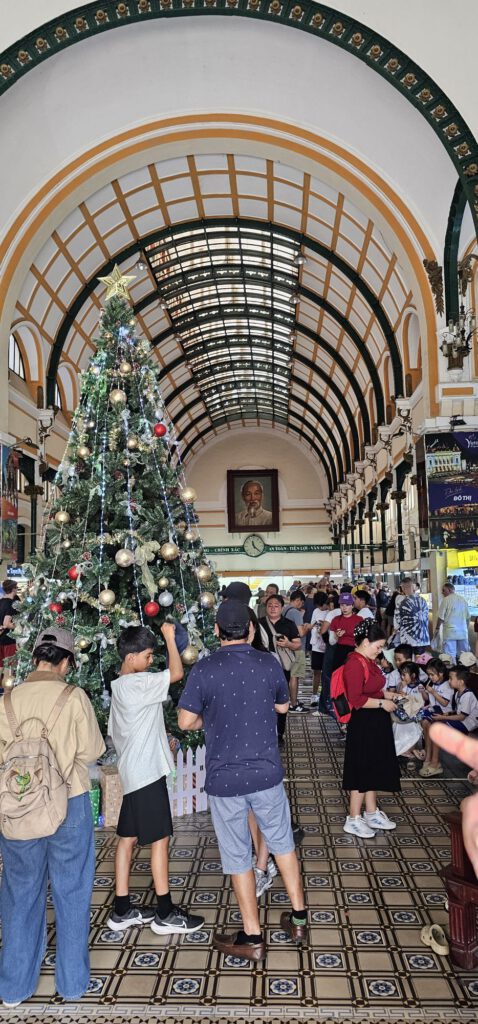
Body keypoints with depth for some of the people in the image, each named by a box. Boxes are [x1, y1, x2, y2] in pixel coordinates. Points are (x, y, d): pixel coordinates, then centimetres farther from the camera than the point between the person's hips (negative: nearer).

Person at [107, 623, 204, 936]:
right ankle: (166, 914, 9)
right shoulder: (136, 683, -19)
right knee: (160, 839, -1)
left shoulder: (119, 687, 11)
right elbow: (177, 673, -26)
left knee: (128, 837, 13)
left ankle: (122, 910, 22)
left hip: (132, 772, 10)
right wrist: (170, 636, -15)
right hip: (147, 772, -10)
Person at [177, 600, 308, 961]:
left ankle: (252, 937, 24)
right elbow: (283, 706, 9)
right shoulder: (269, 664, -7)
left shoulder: (204, 669, -15)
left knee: (238, 856, 12)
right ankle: (299, 918, 33)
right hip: (267, 773, 2)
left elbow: (186, 721, -10)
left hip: (224, 778, -2)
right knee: (282, 841, 22)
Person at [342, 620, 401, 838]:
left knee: (374, 768, 20)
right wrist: (382, 703, -19)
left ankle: (371, 813, 34)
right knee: (362, 771, 2)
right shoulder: (355, 664, -23)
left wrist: (387, 694, 9)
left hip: (376, 723, 10)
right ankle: (353, 820, 16)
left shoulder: (367, 661, 8)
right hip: (363, 724, -10)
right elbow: (356, 699, -26)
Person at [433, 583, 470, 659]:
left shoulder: (446, 600, -6)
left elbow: (441, 617, -6)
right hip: (463, 632, 5)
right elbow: (468, 617, 13)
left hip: (450, 632, -5)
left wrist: (437, 629, 6)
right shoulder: (463, 599, 10)